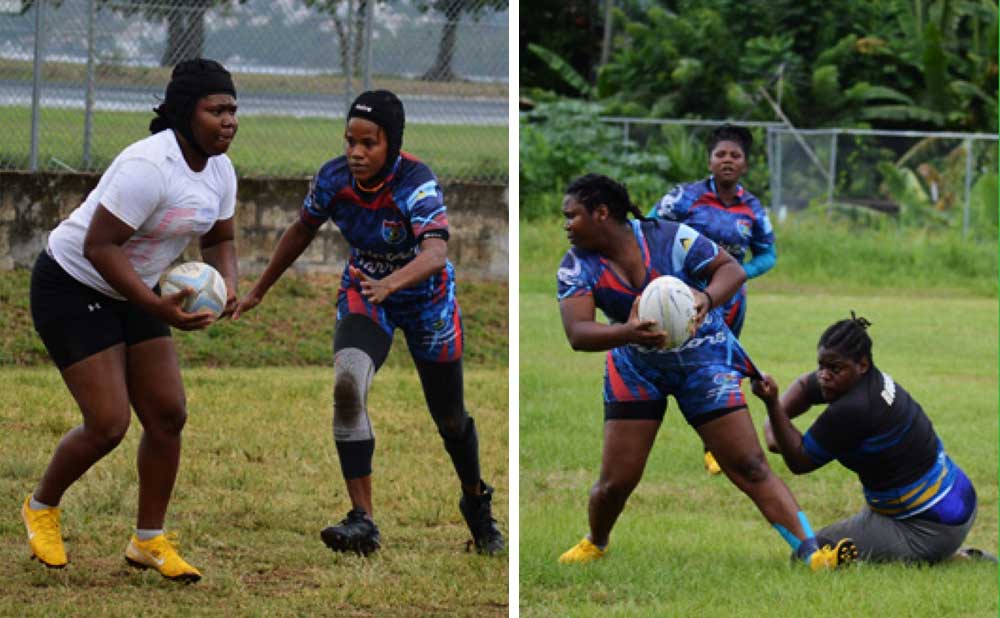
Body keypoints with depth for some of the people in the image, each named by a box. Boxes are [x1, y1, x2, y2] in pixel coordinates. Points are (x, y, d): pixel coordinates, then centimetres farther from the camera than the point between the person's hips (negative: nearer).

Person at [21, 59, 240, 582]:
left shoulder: (219, 170, -1)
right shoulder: (149, 166, -29)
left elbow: (219, 239, 14)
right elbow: (98, 247, -30)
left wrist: (227, 286, -8)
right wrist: (159, 309, -35)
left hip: (131, 292, 9)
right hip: (73, 287, -9)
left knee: (168, 416, 1)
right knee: (108, 425, -11)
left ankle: (149, 541, 14)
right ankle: (41, 508, 16)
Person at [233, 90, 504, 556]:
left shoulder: (415, 183, -31)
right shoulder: (334, 177, -17)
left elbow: (435, 253, -47)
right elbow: (302, 231, 4)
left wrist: (389, 283, -65)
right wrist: (259, 290, 12)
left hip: (426, 298, -2)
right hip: (364, 293, 2)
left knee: (449, 417, 12)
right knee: (347, 384, -27)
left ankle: (476, 501, 45)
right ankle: (362, 521, -25)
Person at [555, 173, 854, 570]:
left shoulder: (669, 238, -21)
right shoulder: (577, 266, -14)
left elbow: (732, 269, -16)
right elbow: (577, 333, -26)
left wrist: (707, 298, -39)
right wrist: (627, 332, -47)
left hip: (703, 358, -2)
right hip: (636, 369, 2)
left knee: (750, 466, -9)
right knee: (616, 480, 0)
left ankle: (811, 554, -9)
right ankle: (595, 544, 32)